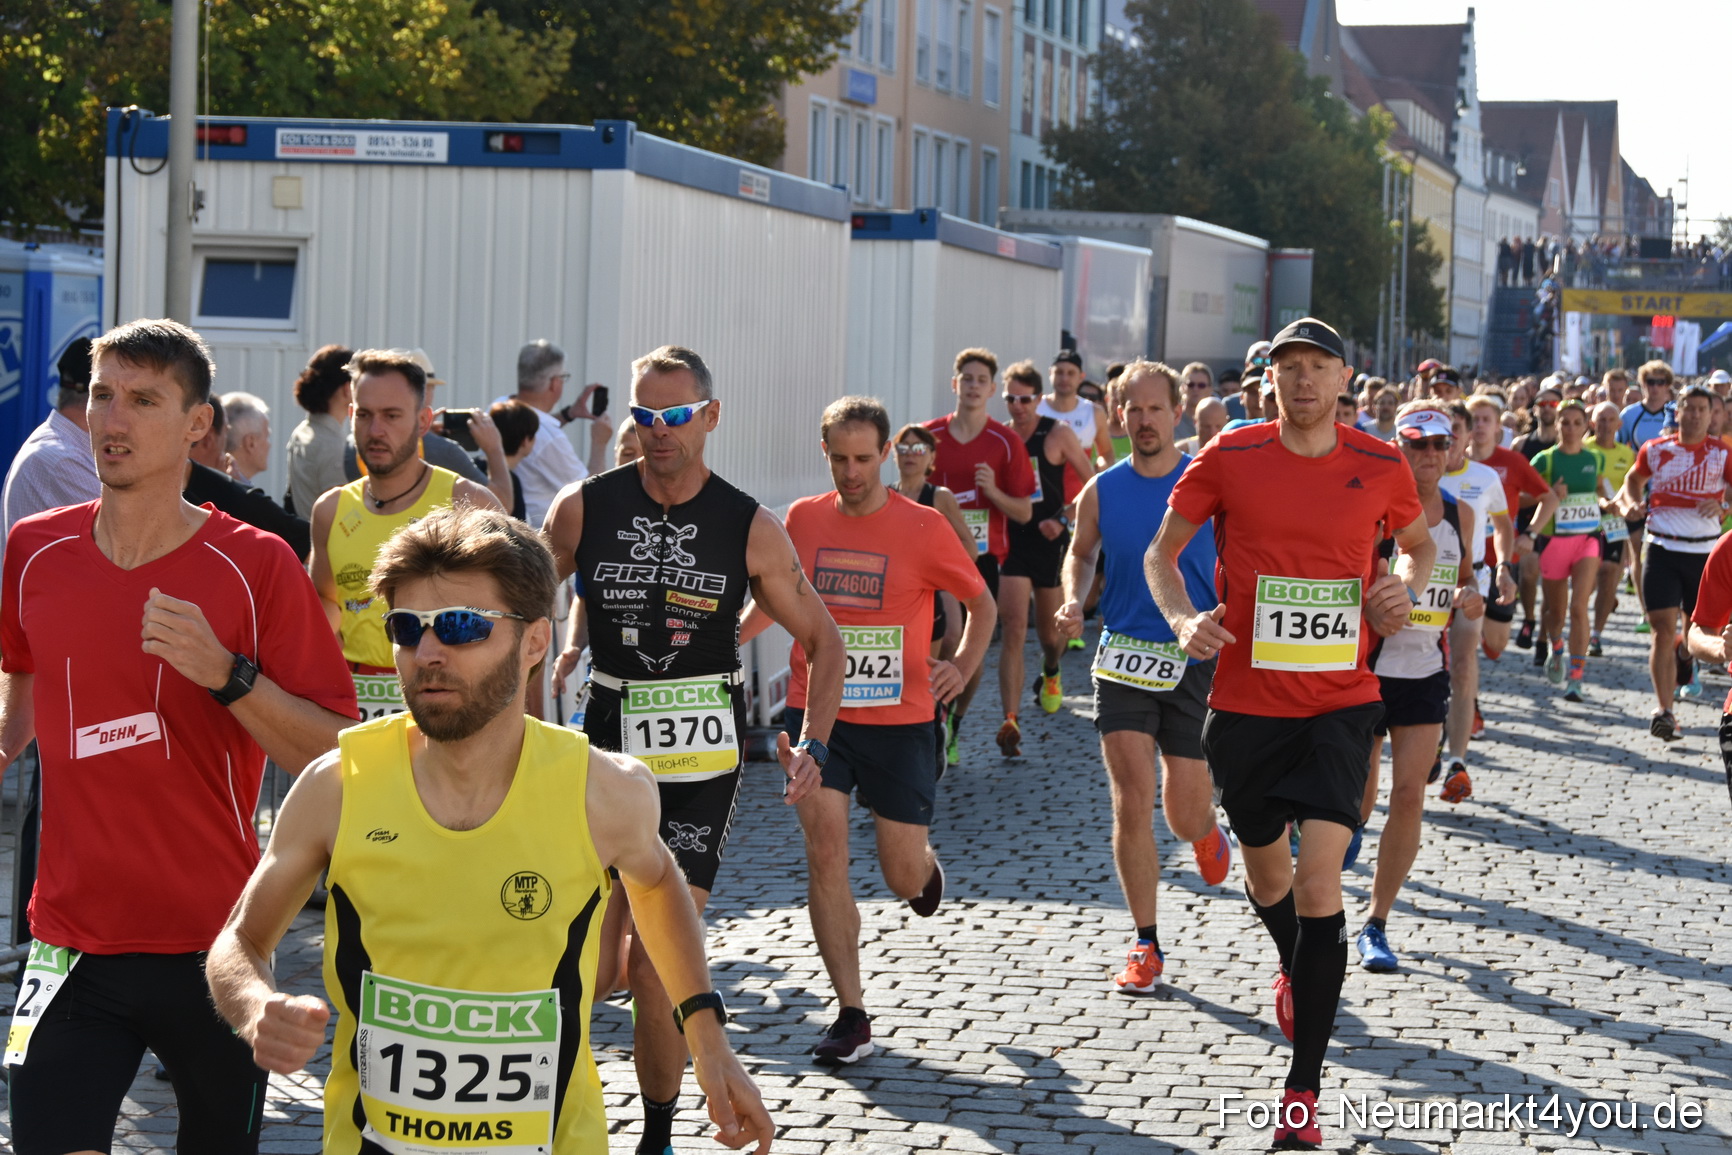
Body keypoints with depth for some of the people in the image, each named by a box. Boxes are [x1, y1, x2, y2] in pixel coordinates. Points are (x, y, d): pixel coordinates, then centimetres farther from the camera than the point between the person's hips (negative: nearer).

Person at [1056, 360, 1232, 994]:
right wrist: (1073, 602, 1)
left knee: (1185, 815, 1)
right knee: (1132, 802, -9)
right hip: (1123, 657, 1)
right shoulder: (1101, 492, 3)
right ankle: (1146, 946, 1)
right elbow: (1080, 553, 20)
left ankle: (1207, 831, 41)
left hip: (1196, 661, -1)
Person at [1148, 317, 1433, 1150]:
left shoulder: (1381, 466, -1)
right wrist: (1183, 618, -15)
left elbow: (1418, 542, 18)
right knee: (1266, 871, 18)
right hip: (1245, 701, 1)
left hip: (1339, 704, -1)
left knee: (1319, 883, -12)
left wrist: (1405, 587, -4)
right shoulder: (1231, 456, -4)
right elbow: (1162, 550, 4)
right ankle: (1293, 973, 54)